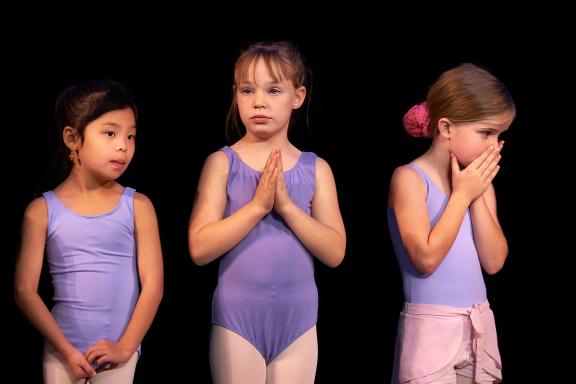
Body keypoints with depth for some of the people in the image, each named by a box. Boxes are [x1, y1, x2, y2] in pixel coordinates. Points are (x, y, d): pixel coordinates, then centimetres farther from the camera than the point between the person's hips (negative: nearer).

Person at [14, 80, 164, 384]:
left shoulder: (138, 207, 0)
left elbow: (153, 285, -2)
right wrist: (66, 350, -8)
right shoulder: (42, 211, -1)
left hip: (117, 352, 0)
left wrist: (125, 347, -8)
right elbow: (25, 290, -2)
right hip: (62, 353, 0)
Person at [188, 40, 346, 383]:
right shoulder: (223, 163, -2)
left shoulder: (316, 169, 3)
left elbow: (335, 252, -4)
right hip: (237, 319, -2)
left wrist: (286, 205, -15)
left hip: (297, 319, 2)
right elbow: (200, 249, -10)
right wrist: (258, 204, -19)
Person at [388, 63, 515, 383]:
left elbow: (494, 262, 0)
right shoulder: (410, 179, -10)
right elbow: (426, 258, -19)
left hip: (479, 325, 6)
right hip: (431, 327, -6)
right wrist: (461, 195, -13)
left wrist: (478, 195, -7)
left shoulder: (479, 180, 8)